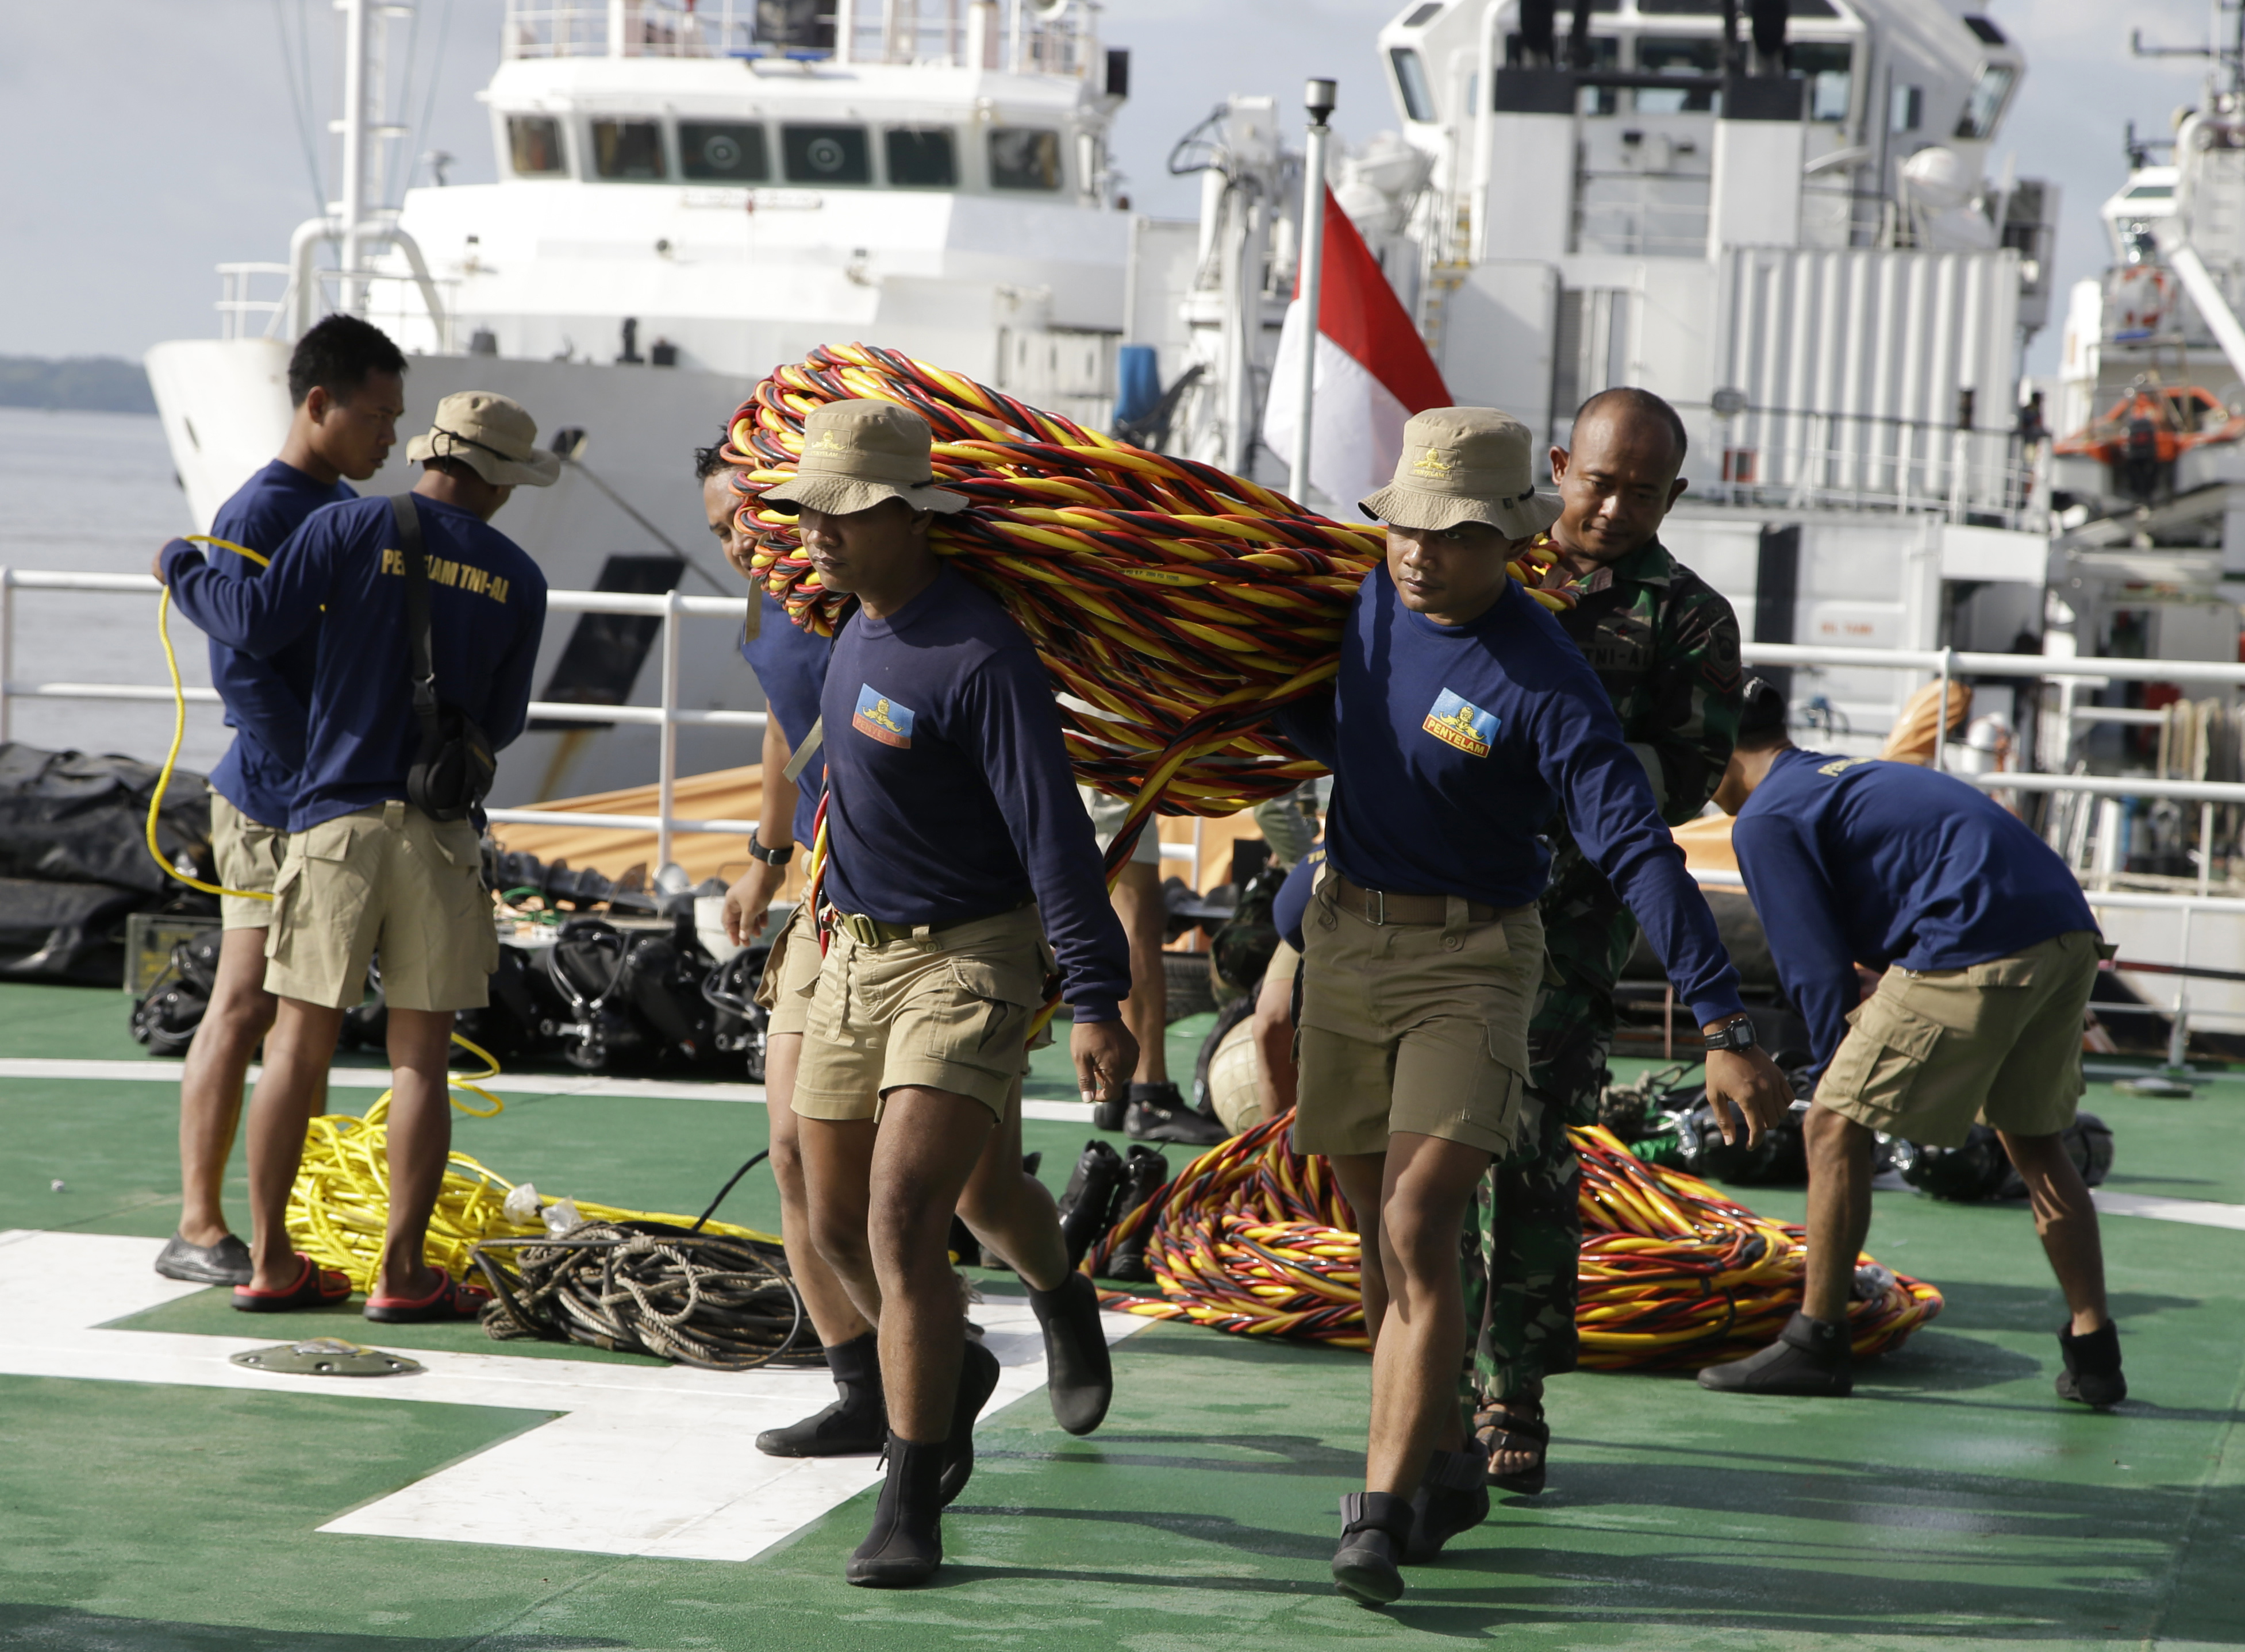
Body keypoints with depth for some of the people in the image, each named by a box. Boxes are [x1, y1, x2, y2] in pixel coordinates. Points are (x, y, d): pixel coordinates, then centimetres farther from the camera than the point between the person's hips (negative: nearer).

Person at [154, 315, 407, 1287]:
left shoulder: (351, 511, 16)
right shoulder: (256, 517, -12)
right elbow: (239, 671, -19)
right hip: (273, 806, -9)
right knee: (246, 1007, -8)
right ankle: (199, 1228, -4)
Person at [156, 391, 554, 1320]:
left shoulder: (352, 529, -1)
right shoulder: (516, 578, 5)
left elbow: (258, 624, -10)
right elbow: (503, 722, 10)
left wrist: (181, 572, 8)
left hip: (336, 815, 0)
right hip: (440, 827, 0)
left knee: (299, 1044, 6)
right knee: (420, 1059, 3)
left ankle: (271, 1260, 10)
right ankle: (402, 1272, 2)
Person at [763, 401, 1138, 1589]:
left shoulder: (978, 656, -21)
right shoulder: (859, 628, 5)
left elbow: (1052, 832, -23)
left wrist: (1096, 1000, -26)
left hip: (967, 965, -9)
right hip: (856, 956, 9)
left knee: (904, 1226, -18)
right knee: (841, 1226, 16)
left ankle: (911, 1507, -11)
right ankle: (955, 1373, 44)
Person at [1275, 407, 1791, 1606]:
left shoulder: (1544, 684, -20)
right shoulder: (1376, 603, 1)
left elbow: (1639, 852, -25)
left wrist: (1723, 1027, -31)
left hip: (1470, 960, -6)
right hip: (1346, 940, 6)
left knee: (1417, 1232, -17)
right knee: (1380, 1236, 12)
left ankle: (1381, 1513, -19)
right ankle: (1447, 1465, 27)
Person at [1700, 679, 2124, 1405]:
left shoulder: (1766, 820, 5)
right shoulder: (1855, 775, 31)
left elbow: (1818, 968, 1)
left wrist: (1835, 1078, 10)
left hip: (1975, 949, -8)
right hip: (2069, 934, 9)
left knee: (1835, 1127, 3)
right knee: (2034, 1141, 22)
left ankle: (1817, 1342, 6)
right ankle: (2093, 1352, 20)